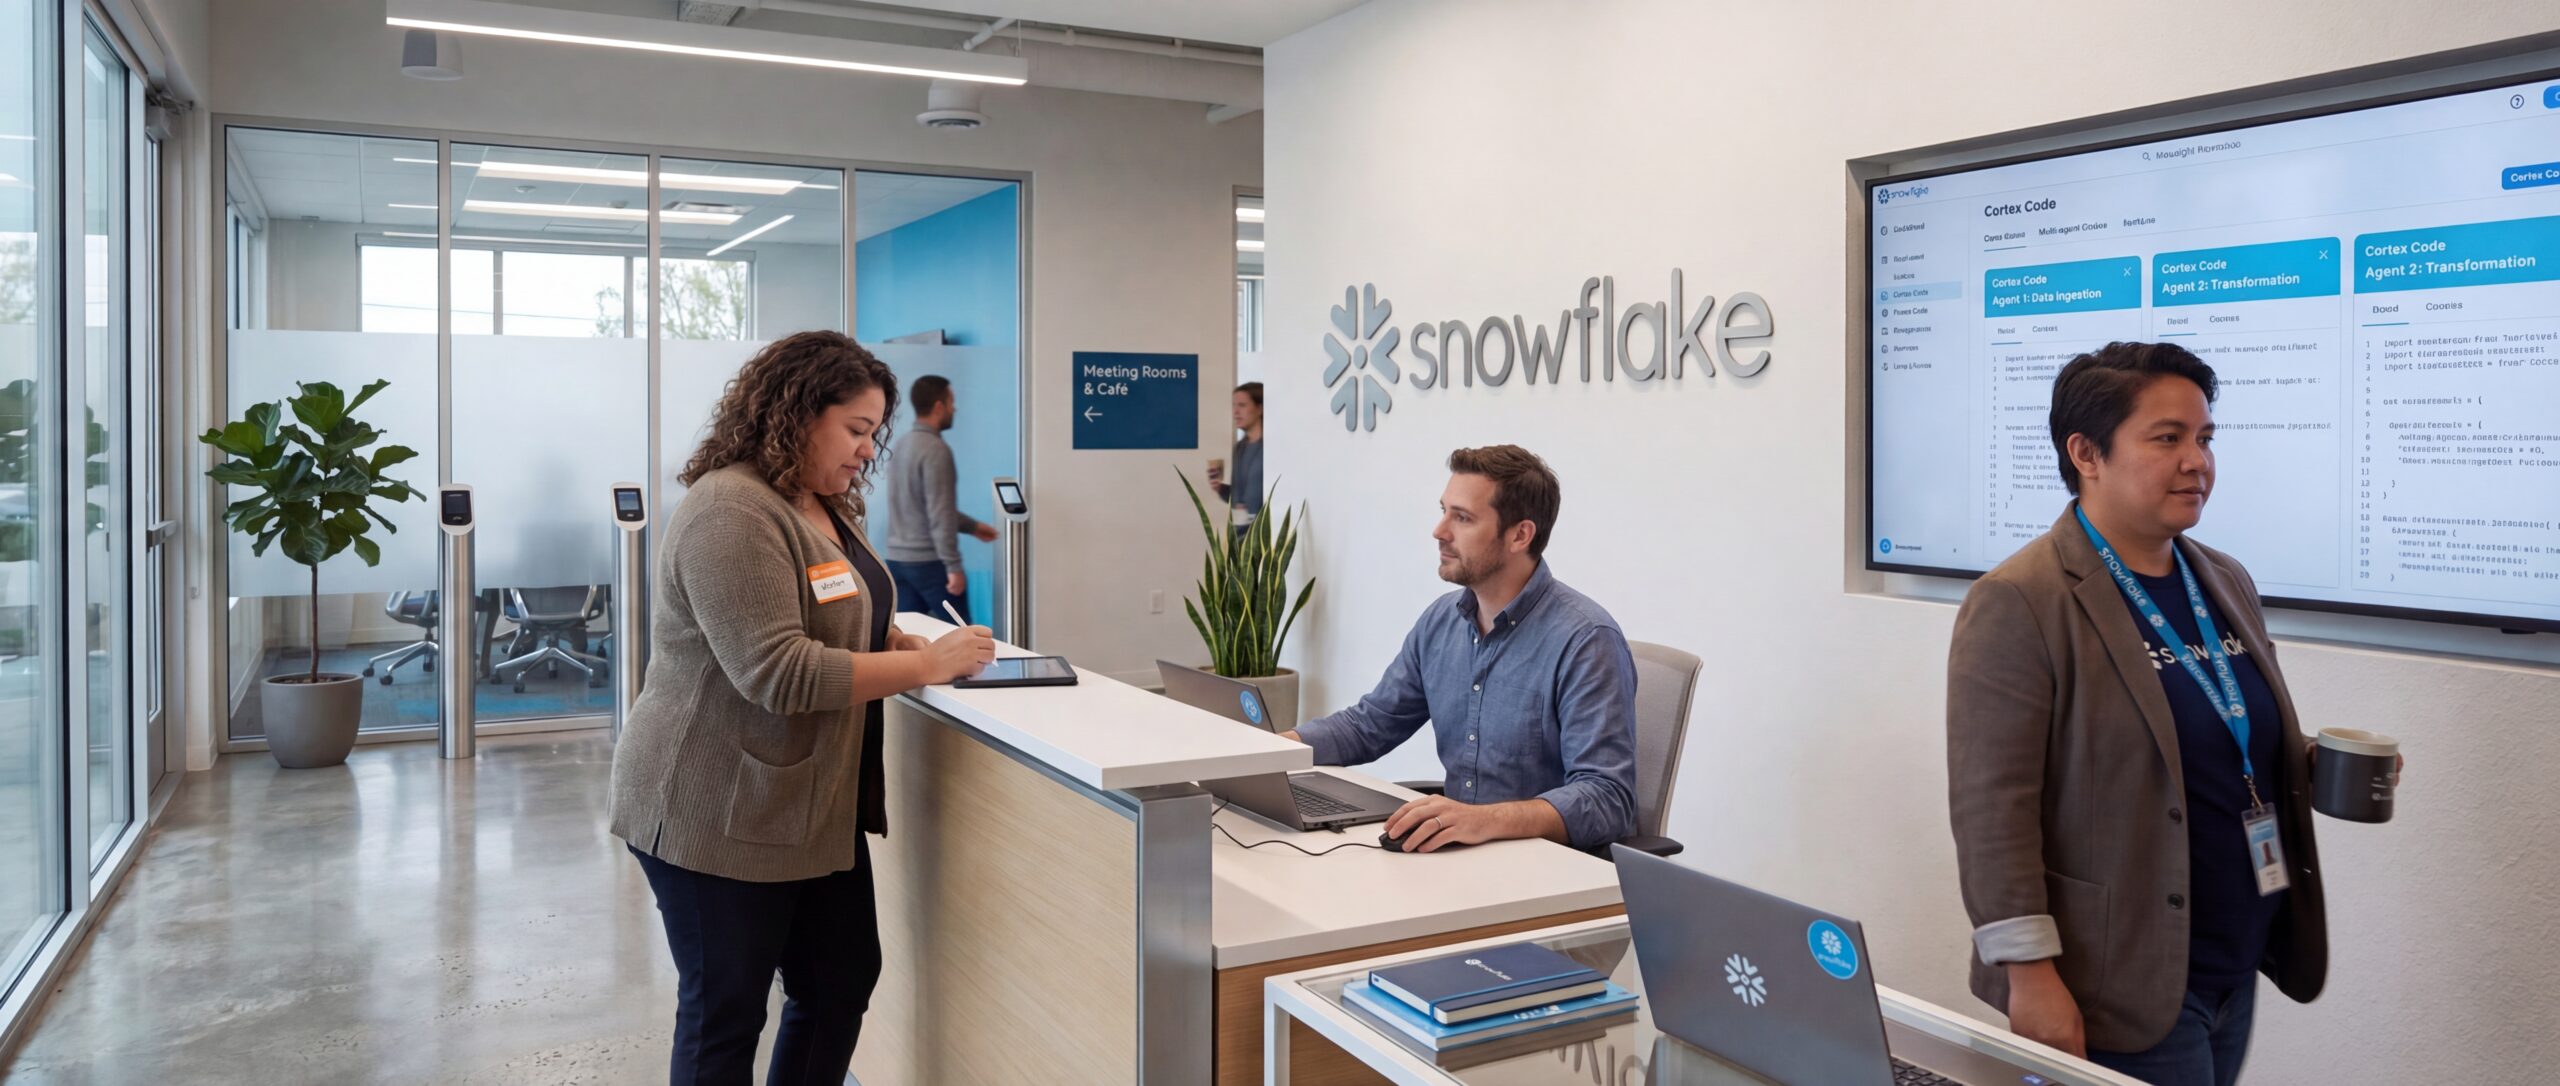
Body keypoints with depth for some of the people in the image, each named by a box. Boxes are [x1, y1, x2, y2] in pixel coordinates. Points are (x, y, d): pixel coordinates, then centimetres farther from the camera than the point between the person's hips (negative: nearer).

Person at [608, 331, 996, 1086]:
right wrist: (925, 666, -24)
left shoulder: (825, 506, 9)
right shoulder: (731, 512, -22)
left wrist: (905, 643, -1)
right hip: (719, 815, -9)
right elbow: (779, 673, -29)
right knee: (724, 1015, 7)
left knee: (844, 983, 15)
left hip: (813, 807, 9)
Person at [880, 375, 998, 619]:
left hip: (896, 558, 8)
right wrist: (953, 566, -18)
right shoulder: (936, 449, -15)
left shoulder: (902, 445, 12)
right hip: (928, 561, -8)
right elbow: (940, 514, -20)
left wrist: (972, 526, 27)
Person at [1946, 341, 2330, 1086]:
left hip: (2238, 974, 8)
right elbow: (1994, 808, -18)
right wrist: (2031, 976, -20)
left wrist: (2317, 768, 3)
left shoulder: (2227, 584, 10)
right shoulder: (2019, 605, -16)